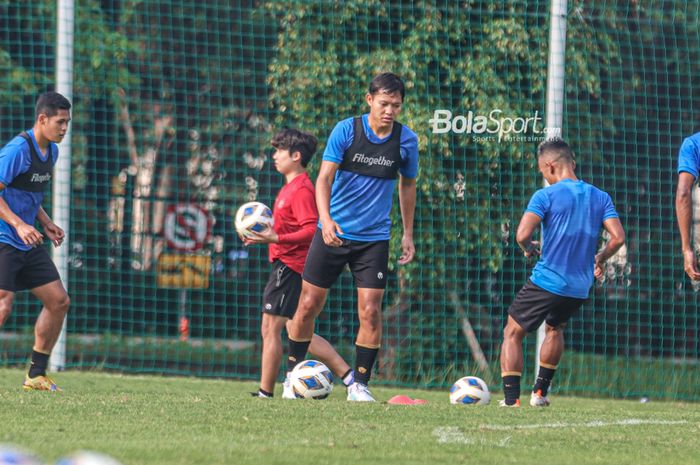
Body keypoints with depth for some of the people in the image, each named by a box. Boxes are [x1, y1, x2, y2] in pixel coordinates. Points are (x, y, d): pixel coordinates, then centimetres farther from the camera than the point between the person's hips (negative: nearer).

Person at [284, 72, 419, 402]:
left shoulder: (406, 140, -2)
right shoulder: (346, 130, -9)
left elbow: (407, 185, 13)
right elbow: (325, 177, -14)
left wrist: (408, 234, 12)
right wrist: (326, 219, -30)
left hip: (374, 237, 1)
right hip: (333, 232, -1)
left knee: (370, 310, -7)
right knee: (309, 304, 0)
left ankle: (360, 384, 4)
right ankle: (292, 373, 17)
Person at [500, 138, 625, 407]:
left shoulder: (546, 196, -9)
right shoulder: (600, 198, 6)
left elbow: (522, 234, -18)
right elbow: (618, 238, 0)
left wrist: (529, 248, 4)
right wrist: (599, 259, 17)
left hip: (547, 281, -6)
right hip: (580, 287, 6)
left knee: (513, 333, 8)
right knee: (554, 329, 31)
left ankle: (511, 397, -4)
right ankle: (540, 392, 31)